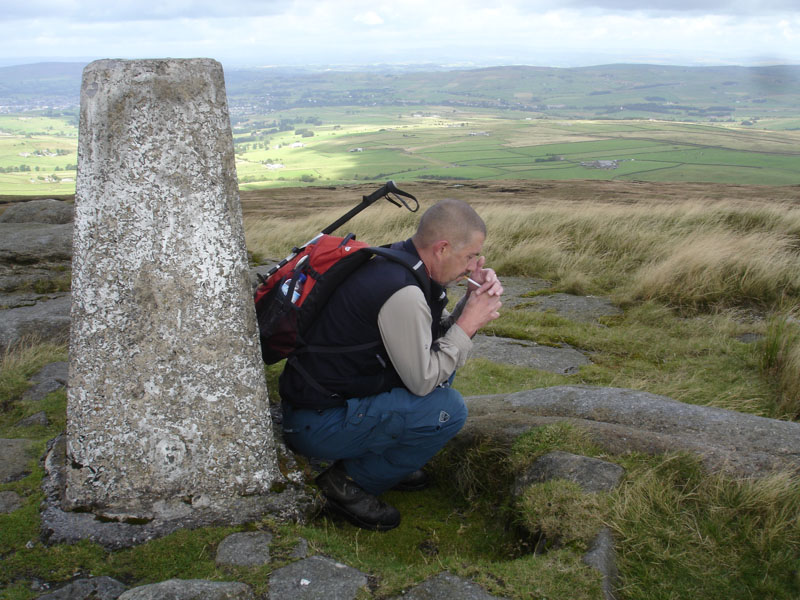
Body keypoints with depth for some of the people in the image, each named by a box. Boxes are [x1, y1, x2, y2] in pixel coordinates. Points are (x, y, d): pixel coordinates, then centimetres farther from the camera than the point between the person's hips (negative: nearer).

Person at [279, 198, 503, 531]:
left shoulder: (399, 264, 3)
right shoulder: (402, 293, -27)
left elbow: (436, 338, 11)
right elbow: (423, 381, -21)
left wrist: (474, 301, -4)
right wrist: (469, 323, -12)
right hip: (316, 425, -10)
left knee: (443, 362, 13)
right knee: (447, 409, -20)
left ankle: (386, 457, 17)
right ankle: (349, 482, -4)